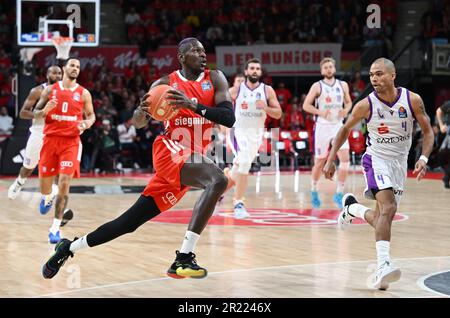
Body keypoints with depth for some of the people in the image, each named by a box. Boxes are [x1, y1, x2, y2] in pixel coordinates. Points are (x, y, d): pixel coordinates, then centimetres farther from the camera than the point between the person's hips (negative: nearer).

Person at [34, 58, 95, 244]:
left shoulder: (83, 93, 6)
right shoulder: (50, 90, 7)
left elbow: (91, 115, 14)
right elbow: (36, 114, 9)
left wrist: (88, 123, -10)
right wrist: (45, 110, -13)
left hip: (71, 142, -1)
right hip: (50, 139, 1)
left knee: (64, 183, -13)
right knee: (45, 181, 5)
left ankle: (56, 227, -11)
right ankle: (45, 198, 45)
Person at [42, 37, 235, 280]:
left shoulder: (215, 79, 5)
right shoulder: (165, 84, 0)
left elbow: (229, 118, -8)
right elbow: (138, 123, 6)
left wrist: (194, 105, -23)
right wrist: (142, 110, -19)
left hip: (193, 158, 4)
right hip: (171, 151, -4)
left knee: (131, 221, 6)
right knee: (218, 180, -32)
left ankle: (69, 248, 24)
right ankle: (184, 259, -34)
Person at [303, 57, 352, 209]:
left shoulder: (343, 85, 6)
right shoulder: (317, 86, -4)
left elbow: (348, 102, 17)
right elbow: (306, 105, -5)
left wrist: (346, 110, -6)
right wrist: (320, 112, -20)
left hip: (338, 126, 2)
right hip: (323, 126, -2)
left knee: (345, 158, -12)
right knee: (320, 162, 5)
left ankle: (339, 193, -3)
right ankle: (314, 192, 25)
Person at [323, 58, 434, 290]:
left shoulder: (412, 100, -11)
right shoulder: (366, 105, -13)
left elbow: (428, 132, -2)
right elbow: (345, 130, 3)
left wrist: (423, 159, -18)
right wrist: (330, 160, -1)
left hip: (400, 163, 4)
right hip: (377, 159, -4)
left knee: (381, 217, 12)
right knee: (388, 208, -27)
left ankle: (351, 208, 45)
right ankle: (383, 266, -36)